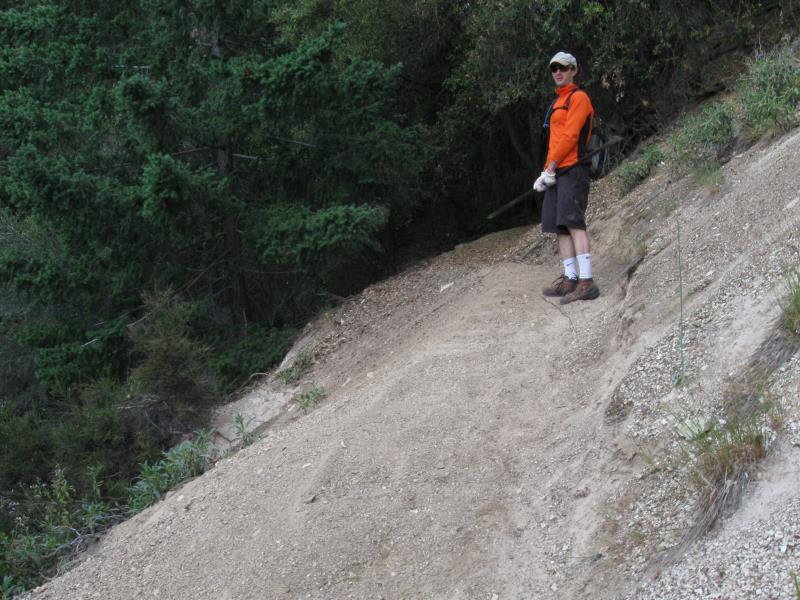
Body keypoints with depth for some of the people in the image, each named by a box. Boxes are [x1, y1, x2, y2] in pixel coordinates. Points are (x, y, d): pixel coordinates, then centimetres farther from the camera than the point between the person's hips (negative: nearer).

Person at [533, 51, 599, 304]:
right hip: (556, 172, 10)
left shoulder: (578, 97, -5)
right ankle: (570, 279, 8)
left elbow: (570, 135, -13)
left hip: (572, 169, -10)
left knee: (573, 222, -18)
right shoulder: (558, 102, 23)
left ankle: (586, 282, -24)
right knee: (560, 227, 6)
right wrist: (548, 170, 14)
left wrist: (551, 166, -13)